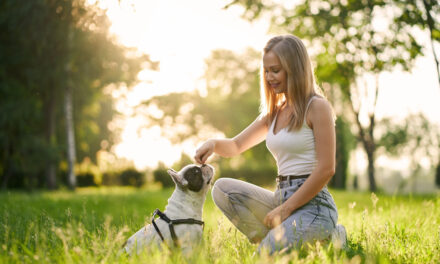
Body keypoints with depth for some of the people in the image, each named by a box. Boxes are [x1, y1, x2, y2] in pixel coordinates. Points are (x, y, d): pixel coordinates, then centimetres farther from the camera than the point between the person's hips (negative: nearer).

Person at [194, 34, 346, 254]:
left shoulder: (317, 107, -7)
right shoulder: (274, 112, 15)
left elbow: (326, 169, -13)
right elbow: (236, 146, 21)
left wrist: (286, 209, -15)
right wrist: (214, 143, -4)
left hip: (312, 203, -7)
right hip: (282, 198, 8)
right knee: (222, 188, -8)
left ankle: (327, 239, -2)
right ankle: (277, 239, -6)